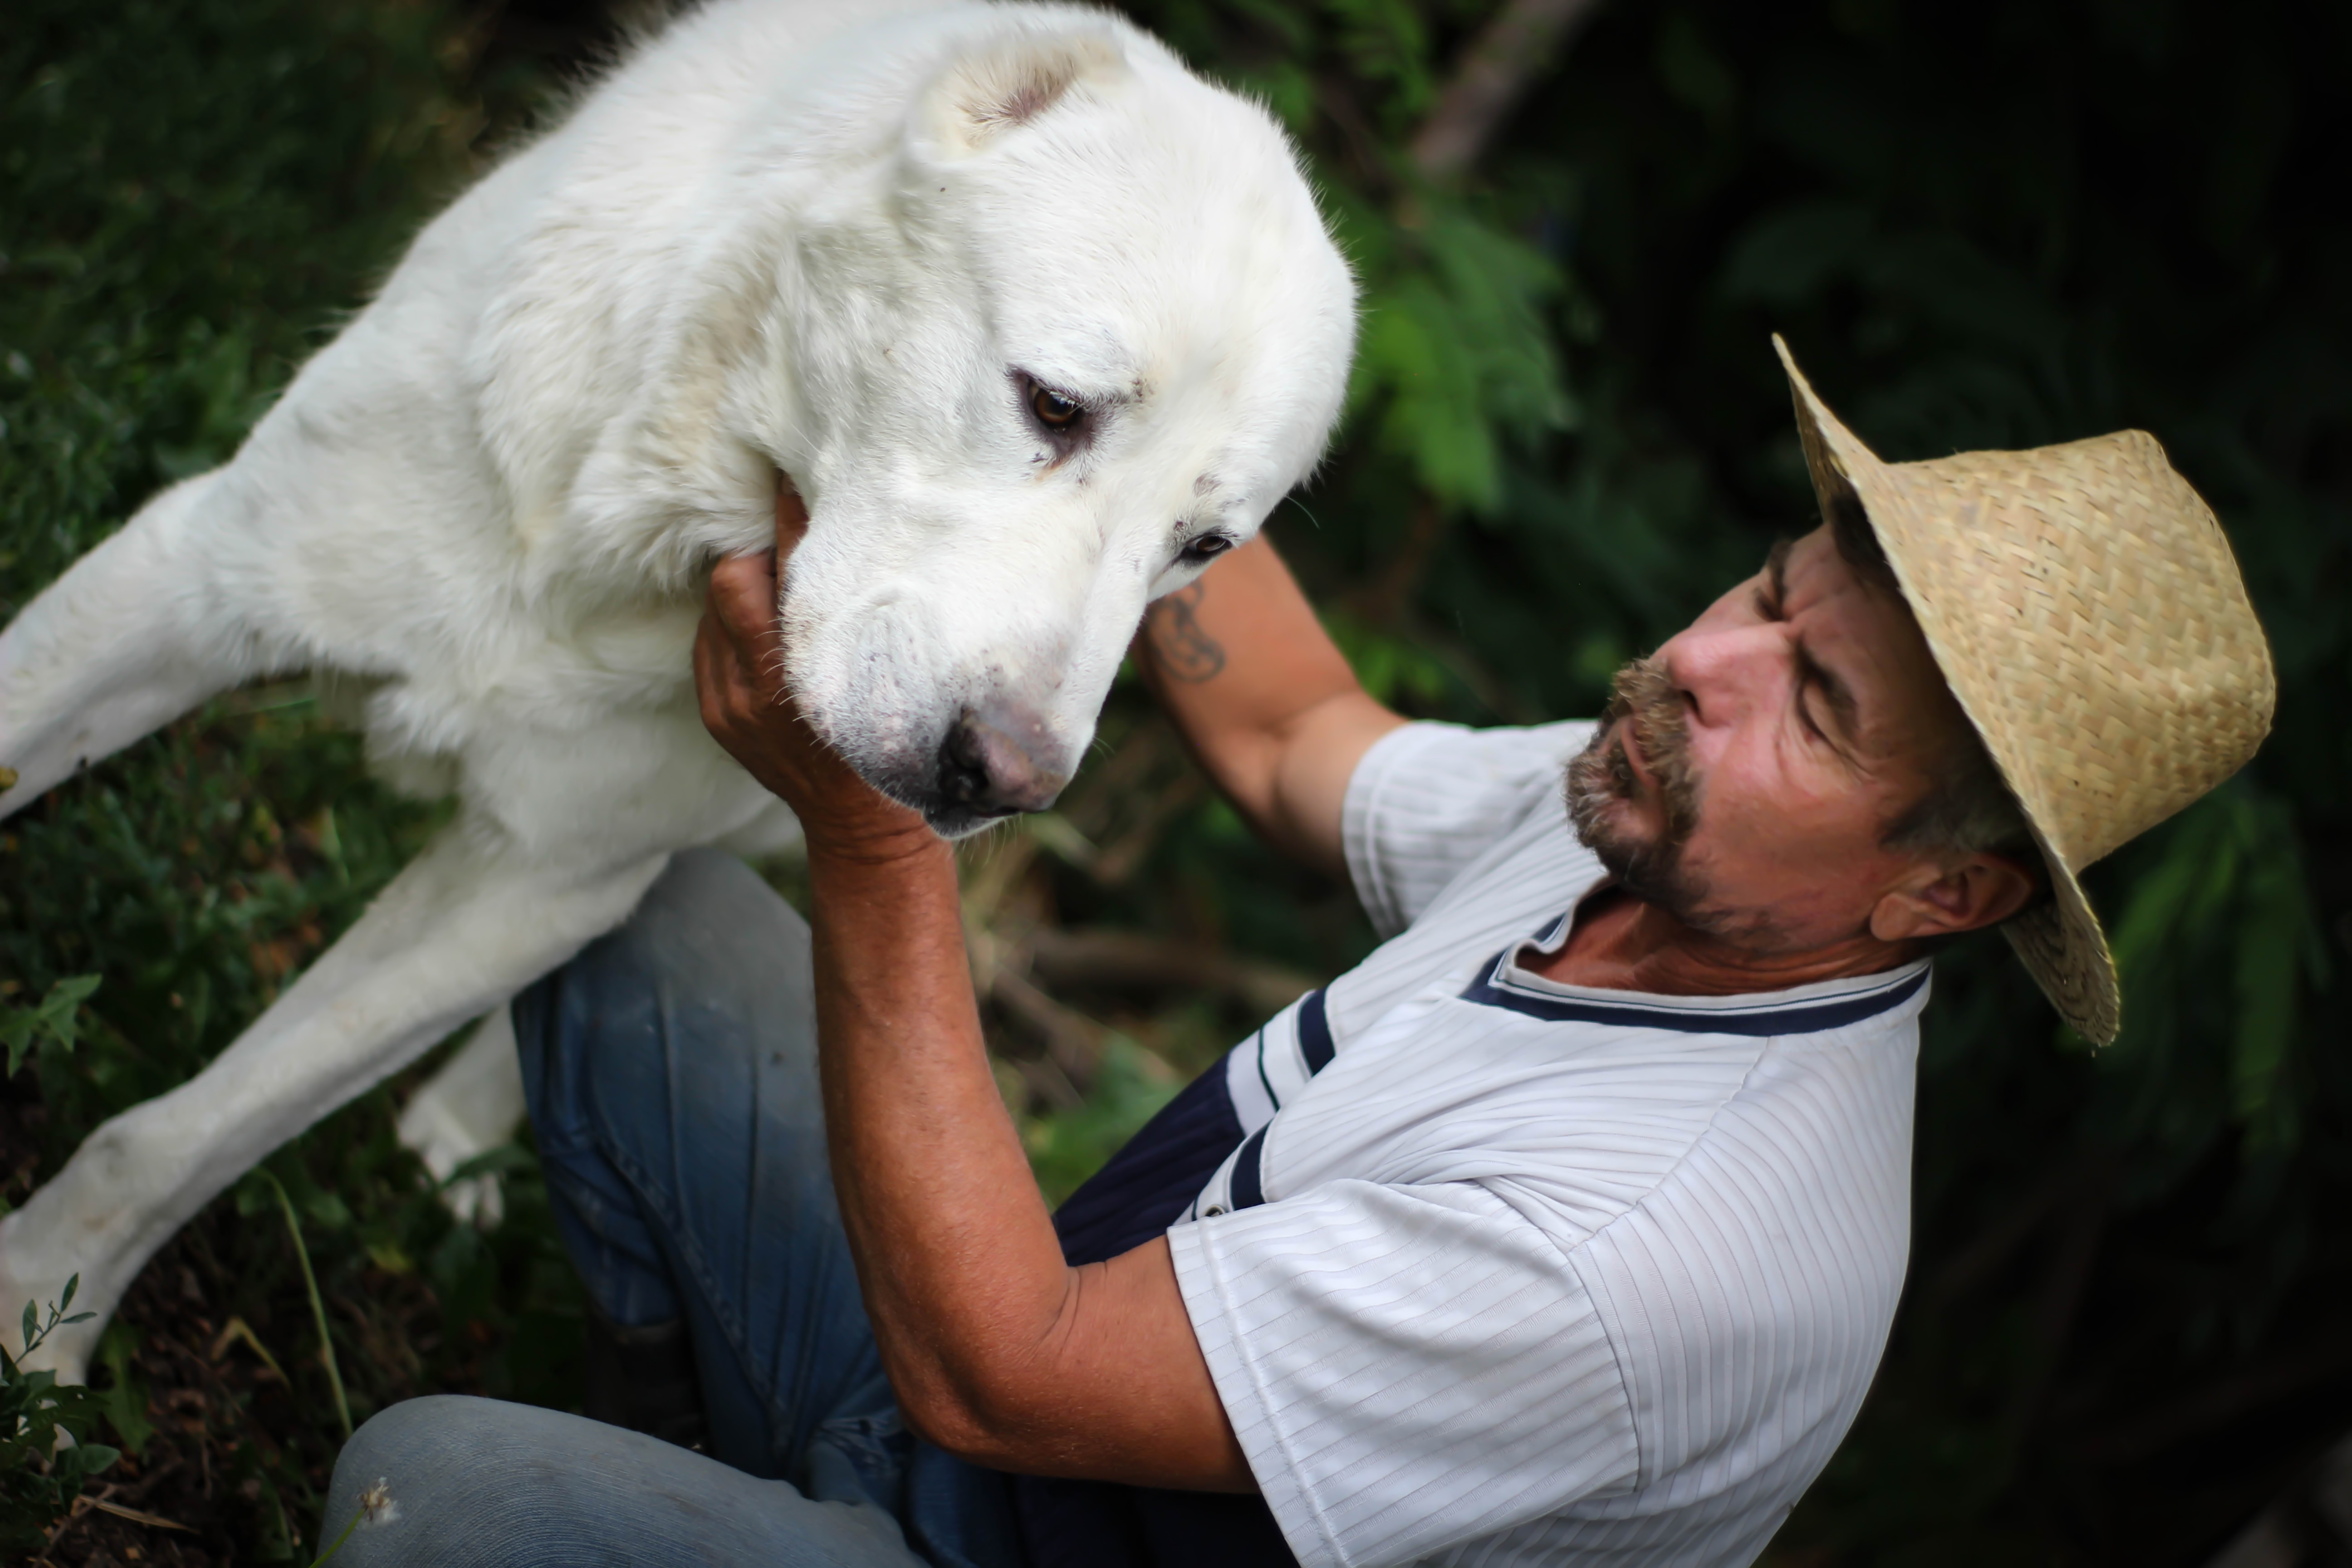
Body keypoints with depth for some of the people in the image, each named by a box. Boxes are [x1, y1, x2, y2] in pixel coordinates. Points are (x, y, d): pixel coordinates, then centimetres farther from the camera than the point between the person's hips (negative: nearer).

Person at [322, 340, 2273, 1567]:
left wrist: (871, 832, -39)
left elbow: (994, 1370, -35)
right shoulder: (1636, 826, -10)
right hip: (1000, 1380, 8)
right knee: (640, 908, 5)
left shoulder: (1682, 1251, -36)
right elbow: (1295, 736, 10)